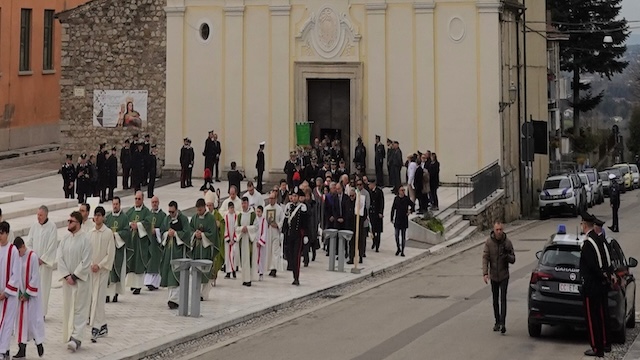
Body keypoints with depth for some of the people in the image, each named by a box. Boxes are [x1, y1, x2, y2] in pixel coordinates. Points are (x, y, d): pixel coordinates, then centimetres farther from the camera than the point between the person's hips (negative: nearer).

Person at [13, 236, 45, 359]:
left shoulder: (33, 257, -14)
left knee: (33, 319, 1)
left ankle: (39, 343, 22)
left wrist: (28, 293, -13)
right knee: (21, 319, 5)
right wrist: (19, 292, -6)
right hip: (21, 294, 5)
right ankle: (22, 350, 8)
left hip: (32, 294, -5)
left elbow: (35, 277, -13)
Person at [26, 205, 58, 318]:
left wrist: (42, 259, -11)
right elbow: (29, 243, 8)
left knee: (43, 287, -3)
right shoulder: (34, 226, 5)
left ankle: (42, 312, 2)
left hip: (45, 261, -4)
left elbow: (52, 245, -10)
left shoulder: (52, 227, -8)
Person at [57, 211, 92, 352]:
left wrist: (74, 276, -14)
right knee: (68, 308, 8)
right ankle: (70, 337, 17)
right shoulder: (65, 239, 4)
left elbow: (86, 262, -14)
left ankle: (77, 338, -9)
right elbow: (60, 257, 1)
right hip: (67, 279, 5)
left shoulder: (85, 239, -11)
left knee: (79, 309, -5)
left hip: (80, 280, -5)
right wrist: (66, 275, -10)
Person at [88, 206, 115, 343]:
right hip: (91, 269, 6)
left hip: (102, 270, -5)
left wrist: (99, 265, -14)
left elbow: (110, 253, -8)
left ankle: (96, 327, -11)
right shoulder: (91, 233, 9)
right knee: (92, 297, 8)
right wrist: (91, 264, -3)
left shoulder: (108, 233, -7)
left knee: (98, 298, -10)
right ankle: (102, 326, 18)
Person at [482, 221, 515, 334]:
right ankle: (497, 322, 24)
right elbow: (485, 258, -10)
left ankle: (502, 323, -15)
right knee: (495, 300, 12)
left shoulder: (507, 243, -6)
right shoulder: (489, 242, -6)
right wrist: (485, 273, -21)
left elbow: (513, 260, -1)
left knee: (503, 299, -11)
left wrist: (507, 255, -24)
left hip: (504, 275, -2)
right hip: (493, 275, 2)